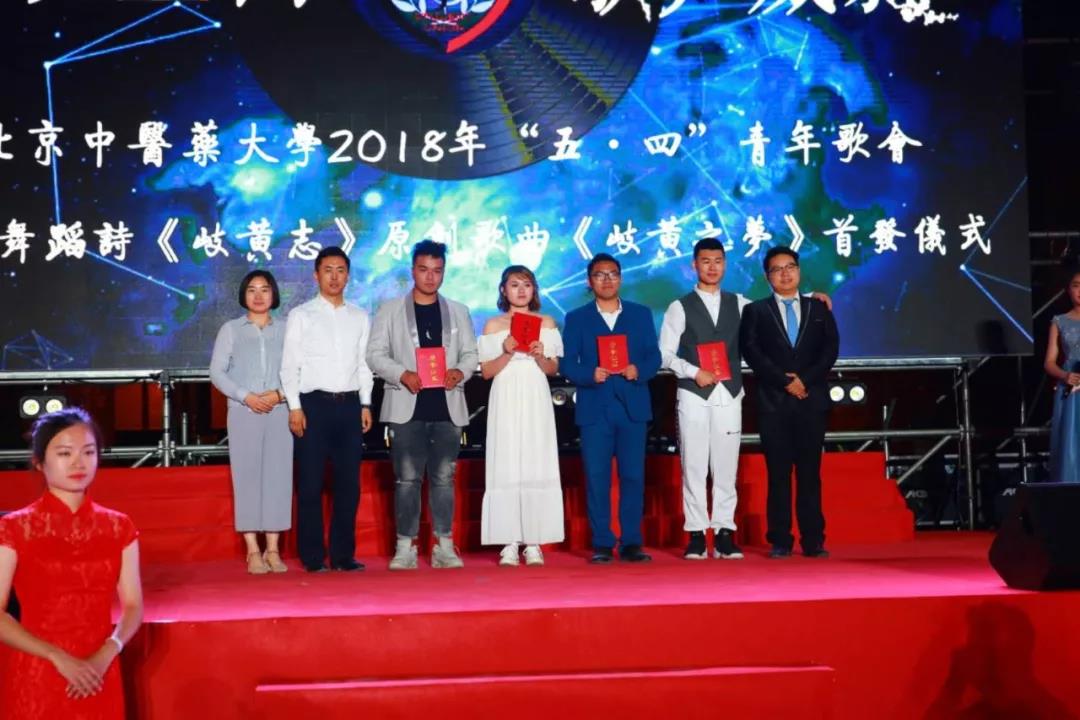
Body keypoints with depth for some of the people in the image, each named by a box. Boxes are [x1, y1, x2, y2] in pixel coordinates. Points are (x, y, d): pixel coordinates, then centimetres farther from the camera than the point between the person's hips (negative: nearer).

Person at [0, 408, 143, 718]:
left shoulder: (119, 527, 4)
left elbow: (133, 606, 3)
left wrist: (105, 655, -14)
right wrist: (59, 657, -17)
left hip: (99, 678, 3)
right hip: (36, 679, -2)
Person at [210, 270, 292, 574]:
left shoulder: (285, 330, 10)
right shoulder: (231, 330, 8)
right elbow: (217, 371, 2)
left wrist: (279, 394, -11)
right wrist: (246, 397, -10)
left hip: (279, 412, 1)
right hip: (243, 413, -1)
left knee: (278, 476, -1)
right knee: (247, 475, -3)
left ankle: (273, 549, 6)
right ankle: (253, 552, 1)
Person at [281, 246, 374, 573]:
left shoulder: (360, 317, 13)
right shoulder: (301, 315, 4)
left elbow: (364, 364, 13)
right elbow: (289, 365, 0)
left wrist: (366, 404, 5)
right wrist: (294, 407, -7)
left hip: (350, 405, 3)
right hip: (314, 403, -3)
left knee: (348, 483, 4)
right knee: (310, 484, -1)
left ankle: (343, 553, 12)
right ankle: (312, 556, 6)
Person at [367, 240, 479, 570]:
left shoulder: (458, 312, 14)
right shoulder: (389, 311, 8)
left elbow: (471, 354, 10)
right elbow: (376, 355, 2)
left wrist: (460, 372, -11)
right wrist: (403, 375, -14)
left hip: (447, 406, 2)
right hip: (406, 407, -2)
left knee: (444, 477, 3)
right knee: (407, 478, -2)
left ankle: (444, 546, 8)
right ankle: (405, 546, 3)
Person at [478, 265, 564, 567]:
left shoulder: (546, 323, 10)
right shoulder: (493, 326, 7)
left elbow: (554, 369, 9)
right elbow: (486, 371, 3)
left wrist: (540, 356, -10)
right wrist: (507, 353, -12)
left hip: (536, 403, 1)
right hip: (506, 402, -1)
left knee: (537, 467, -3)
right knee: (506, 468, -5)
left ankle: (533, 543, 1)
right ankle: (509, 544, -3)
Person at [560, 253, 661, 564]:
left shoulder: (641, 314, 13)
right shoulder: (576, 318, 9)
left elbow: (654, 356, 7)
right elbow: (567, 363, 2)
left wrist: (639, 371, -13)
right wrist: (590, 374, -17)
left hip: (633, 407, 1)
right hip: (594, 409, -1)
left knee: (633, 476, 0)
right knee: (596, 478, -2)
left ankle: (631, 542, 7)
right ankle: (602, 544, 4)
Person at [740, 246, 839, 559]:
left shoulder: (819, 308, 13)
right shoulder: (755, 311, 8)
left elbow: (831, 348, 4)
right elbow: (751, 351, -4)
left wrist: (805, 379, -10)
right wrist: (785, 381, -11)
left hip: (812, 401, 1)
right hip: (773, 402, -1)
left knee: (810, 472, 2)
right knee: (778, 473, 0)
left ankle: (813, 541, 4)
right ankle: (780, 541, 2)